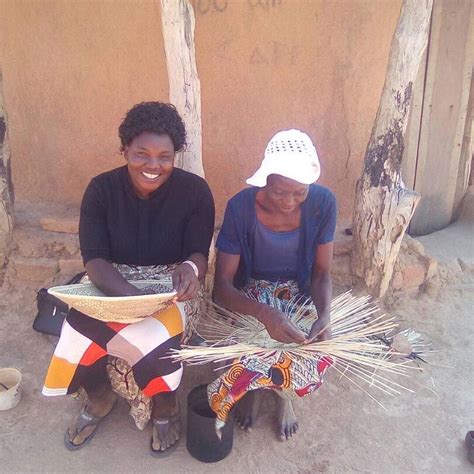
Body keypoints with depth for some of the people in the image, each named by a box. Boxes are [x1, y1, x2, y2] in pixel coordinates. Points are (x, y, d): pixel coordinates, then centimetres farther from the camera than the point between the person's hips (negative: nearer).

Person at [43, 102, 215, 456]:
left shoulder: (195, 190, -11)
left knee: (154, 335, -31)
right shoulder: (101, 189, -9)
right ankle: (100, 398, 13)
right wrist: (131, 295, -34)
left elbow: (198, 254, -13)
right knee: (78, 332, -23)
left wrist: (191, 268, -39)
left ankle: (165, 406, 3)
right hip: (110, 284, 2)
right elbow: (94, 259, -15)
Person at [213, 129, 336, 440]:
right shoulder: (241, 207, -24)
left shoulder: (323, 203, -19)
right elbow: (222, 285, -23)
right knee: (245, 354, -26)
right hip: (250, 294, -1)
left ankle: (283, 392, 16)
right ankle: (253, 385, 15)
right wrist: (264, 313, -42)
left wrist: (325, 314, -30)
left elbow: (322, 272, -9)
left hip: (300, 292, 2)